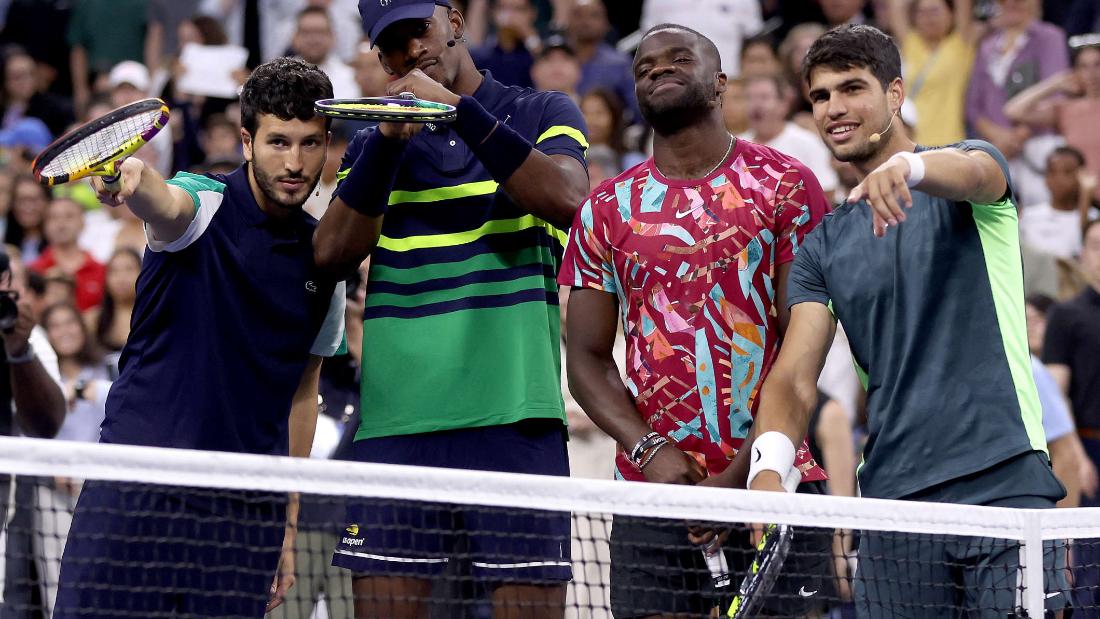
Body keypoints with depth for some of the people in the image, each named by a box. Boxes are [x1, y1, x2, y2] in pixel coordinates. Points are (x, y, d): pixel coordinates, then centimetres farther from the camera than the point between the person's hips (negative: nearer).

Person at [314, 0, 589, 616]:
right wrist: (387, 141, -7)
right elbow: (334, 254, 4)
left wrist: (457, 109, -15)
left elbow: (567, 198, -12)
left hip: (512, 420, -2)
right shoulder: (375, 143, 18)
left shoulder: (543, 114, 9)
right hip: (396, 421, 3)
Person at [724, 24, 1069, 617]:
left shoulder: (974, 161, 5)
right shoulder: (822, 248, 15)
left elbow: (972, 173, -22)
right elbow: (794, 377, 5)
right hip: (892, 498, 4)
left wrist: (908, 166, -46)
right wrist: (769, 467, -17)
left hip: (1004, 484, -4)